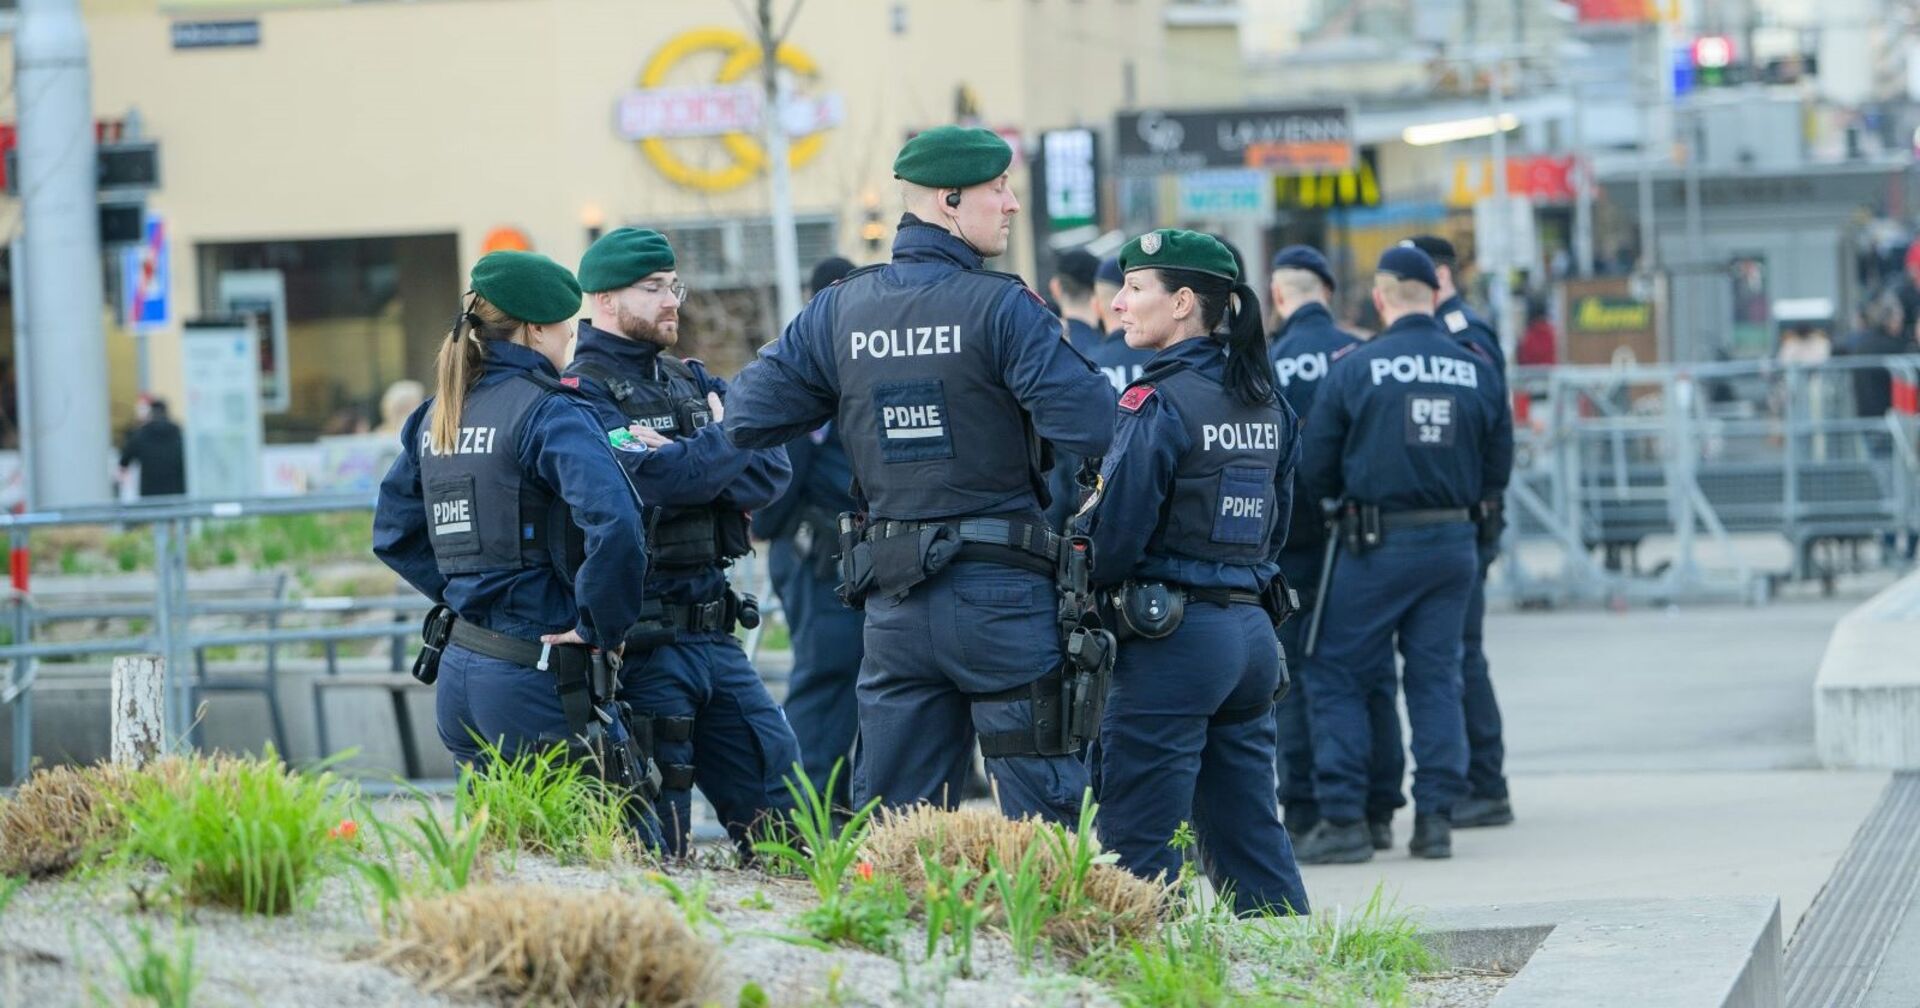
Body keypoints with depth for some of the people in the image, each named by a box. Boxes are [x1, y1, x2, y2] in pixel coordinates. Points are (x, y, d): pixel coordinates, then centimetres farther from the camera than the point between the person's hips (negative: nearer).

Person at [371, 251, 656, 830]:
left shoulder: (436, 417, 13)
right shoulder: (548, 413, -11)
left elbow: (392, 533, 22)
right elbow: (613, 524, -26)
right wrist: (600, 627, -14)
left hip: (458, 670, 8)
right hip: (534, 674, -8)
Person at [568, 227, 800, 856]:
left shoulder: (691, 382, 16)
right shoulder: (583, 392, -8)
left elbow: (770, 473, 3)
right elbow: (651, 481, -24)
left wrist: (687, 468, -15)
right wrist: (725, 443, -9)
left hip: (713, 631, 8)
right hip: (640, 638, -8)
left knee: (773, 786, 11)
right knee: (655, 848, -6)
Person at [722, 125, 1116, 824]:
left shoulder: (839, 311, 6)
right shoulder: (1000, 308, -11)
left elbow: (746, 418, 8)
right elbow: (1092, 425, -18)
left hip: (893, 604, 5)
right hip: (1001, 595, -5)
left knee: (887, 825, 10)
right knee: (1046, 812, 1)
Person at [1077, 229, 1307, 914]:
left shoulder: (1159, 403, -13)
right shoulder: (1267, 404, 10)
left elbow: (1116, 535, -14)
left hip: (1172, 636, -8)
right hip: (1253, 627, 8)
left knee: (1136, 846, -3)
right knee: (1249, 833, 14)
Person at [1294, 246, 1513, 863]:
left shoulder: (1355, 370, -8)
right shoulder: (1478, 372, 1)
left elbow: (1314, 471, -4)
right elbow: (1498, 471, 7)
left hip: (1378, 545, -4)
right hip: (1454, 544, 4)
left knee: (1336, 677, 4)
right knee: (1436, 678, 12)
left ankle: (1343, 819, -2)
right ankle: (1436, 815, 8)